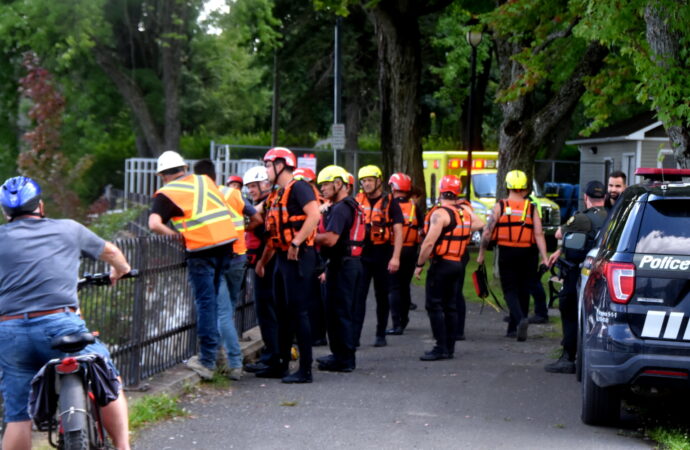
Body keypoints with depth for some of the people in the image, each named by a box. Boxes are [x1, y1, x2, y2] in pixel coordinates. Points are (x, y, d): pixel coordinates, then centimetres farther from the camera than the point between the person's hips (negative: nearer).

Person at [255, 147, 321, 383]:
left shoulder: (298, 188, -11)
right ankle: (281, 364, 22)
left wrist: (296, 243, -25)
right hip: (283, 257, 10)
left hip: (298, 257, -10)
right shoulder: (279, 195, 20)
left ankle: (305, 370, -8)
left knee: (298, 311, -9)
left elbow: (314, 215, -24)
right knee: (283, 311, 14)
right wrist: (262, 261, 24)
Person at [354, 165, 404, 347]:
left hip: (382, 255, -2)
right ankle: (354, 336, -7)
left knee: (382, 296, 9)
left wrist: (395, 257, -17)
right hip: (361, 254, 2)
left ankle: (381, 335, 17)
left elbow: (398, 231, -7)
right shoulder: (357, 201, 6)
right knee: (358, 296, -5)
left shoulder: (390, 203, -2)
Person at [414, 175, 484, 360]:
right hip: (458, 264, 8)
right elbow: (480, 224, 31)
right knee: (451, 306, 12)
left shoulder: (440, 214, -14)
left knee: (434, 305, -6)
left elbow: (429, 242, -20)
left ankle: (441, 348, -12)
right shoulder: (465, 213, 10)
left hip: (441, 263, -8)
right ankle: (450, 347, 13)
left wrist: (419, 265, -13)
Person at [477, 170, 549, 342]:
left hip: (506, 254, -2)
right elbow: (539, 235, -6)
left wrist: (481, 254, 7)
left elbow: (487, 232, -3)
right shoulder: (531, 208, 1)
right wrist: (545, 258, -6)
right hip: (527, 255, 2)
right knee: (522, 290, 12)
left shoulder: (499, 206, -1)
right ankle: (513, 328, 18)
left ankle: (520, 319, -26)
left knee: (510, 290, 0)